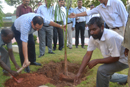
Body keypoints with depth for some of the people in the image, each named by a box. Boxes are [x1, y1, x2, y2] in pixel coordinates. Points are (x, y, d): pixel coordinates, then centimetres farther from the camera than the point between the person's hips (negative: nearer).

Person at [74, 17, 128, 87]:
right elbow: (88, 55, -13)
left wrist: (96, 61, -24)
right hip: (113, 58, 8)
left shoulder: (110, 37, -37)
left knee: (102, 70, -28)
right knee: (106, 75, 24)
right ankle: (126, 78, 46)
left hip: (123, 59, -8)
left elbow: (115, 58, -30)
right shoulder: (93, 38, -14)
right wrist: (79, 72, -18)